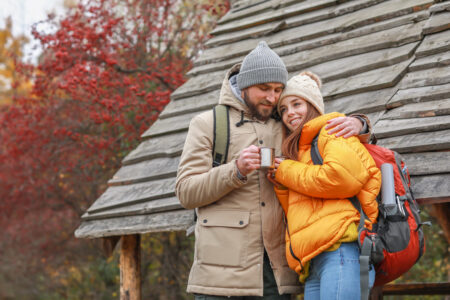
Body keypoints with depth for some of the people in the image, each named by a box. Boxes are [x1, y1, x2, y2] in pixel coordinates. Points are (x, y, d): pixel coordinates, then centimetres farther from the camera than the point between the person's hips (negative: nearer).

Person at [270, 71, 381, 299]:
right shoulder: (300, 149, 32)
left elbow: (344, 175, -12)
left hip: (340, 251, -8)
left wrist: (288, 171, 0)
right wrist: (281, 184, 9)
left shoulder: (331, 130, 9)